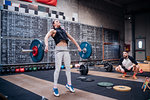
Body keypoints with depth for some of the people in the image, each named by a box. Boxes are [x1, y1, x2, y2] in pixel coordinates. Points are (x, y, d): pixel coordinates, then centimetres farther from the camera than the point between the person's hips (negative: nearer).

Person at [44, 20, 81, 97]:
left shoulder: (63, 30, 26)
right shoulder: (53, 30, 7)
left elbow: (71, 38, 27)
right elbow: (46, 37, -12)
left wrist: (78, 46, 20)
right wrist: (46, 45, -32)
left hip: (66, 50, 6)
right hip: (59, 50, -5)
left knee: (68, 67, 6)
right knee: (58, 69, -8)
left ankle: (69, 84, 21)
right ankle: (55, 88, 3)